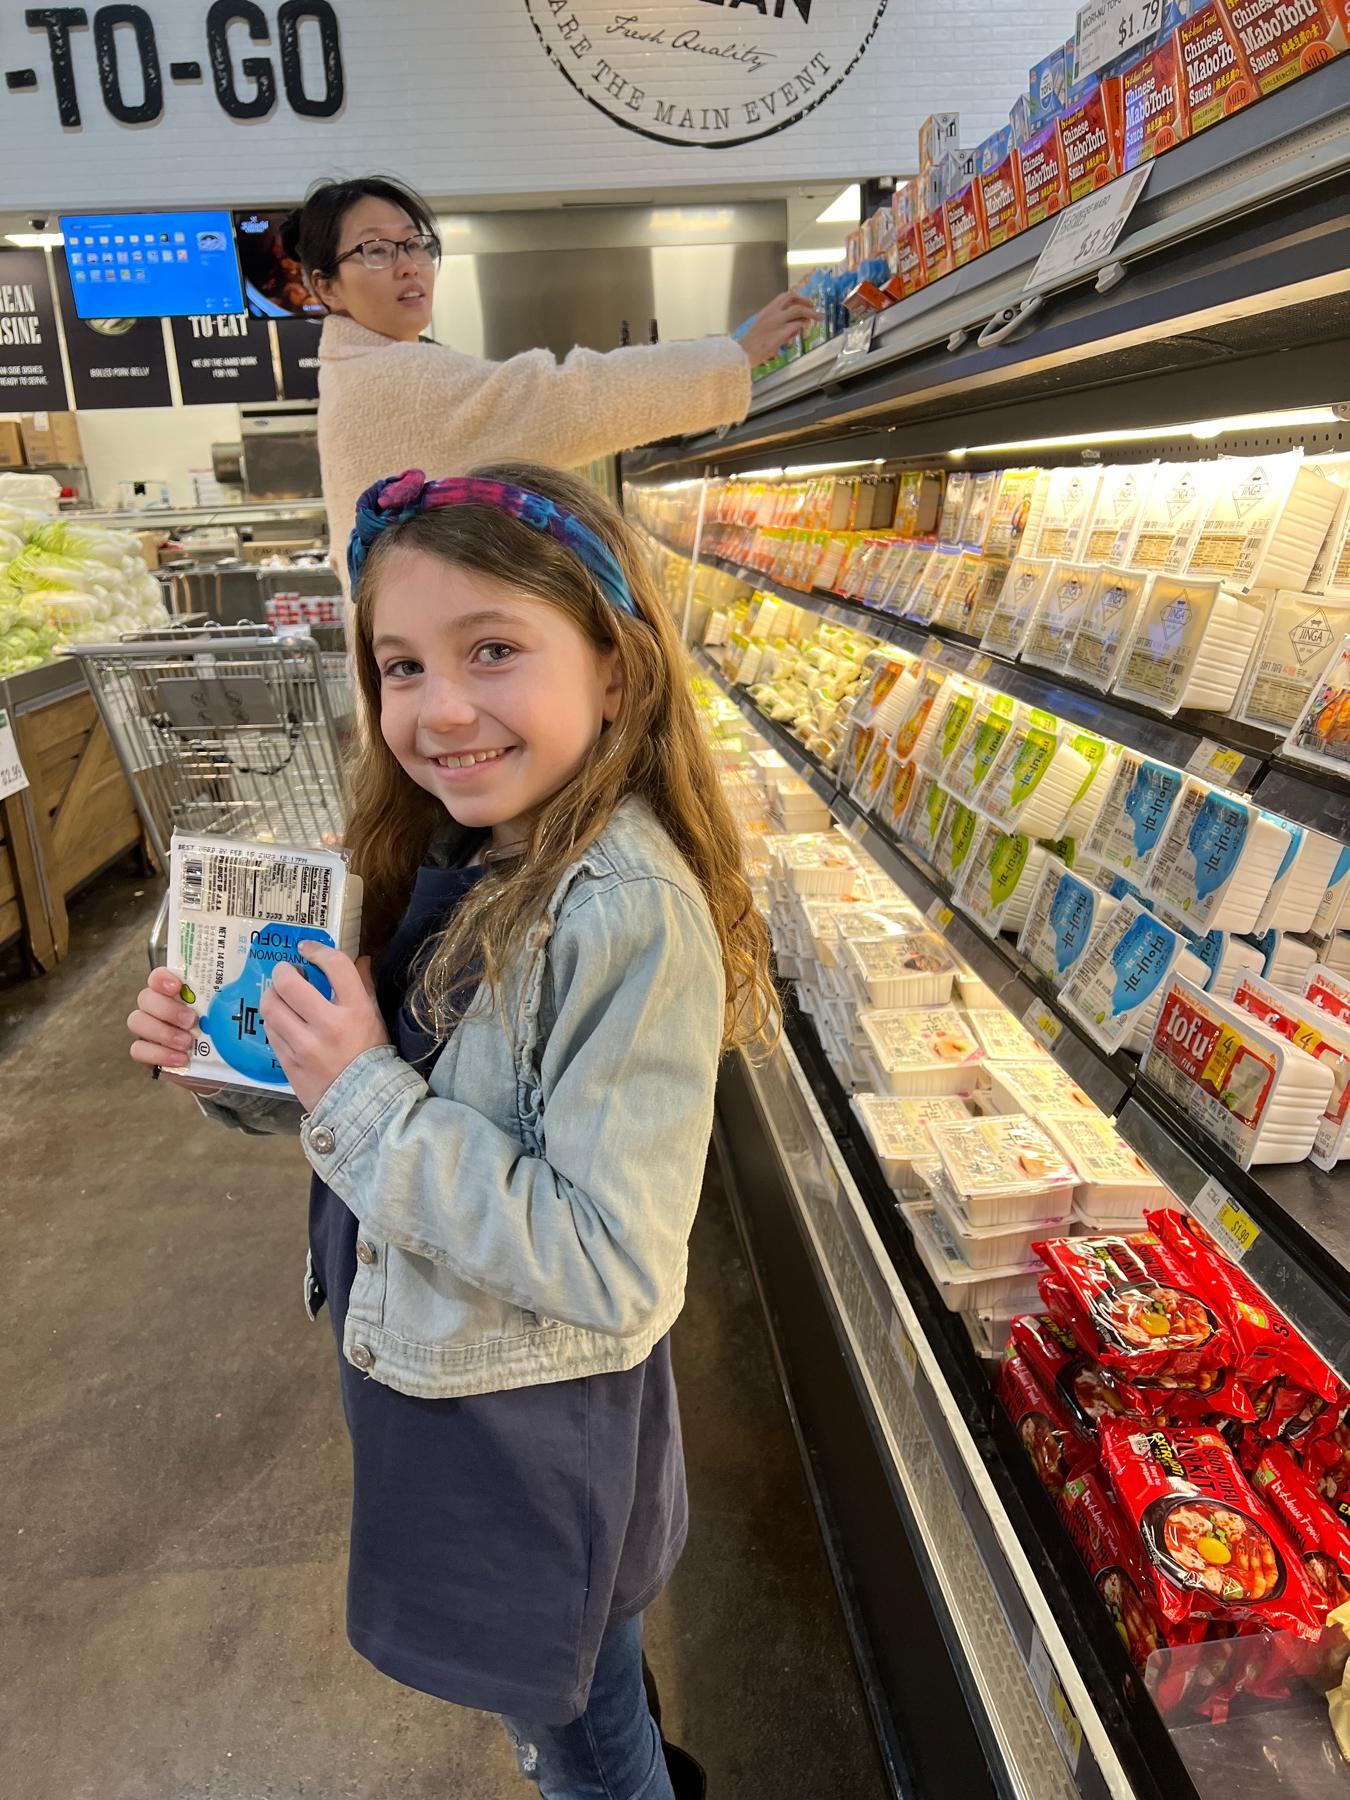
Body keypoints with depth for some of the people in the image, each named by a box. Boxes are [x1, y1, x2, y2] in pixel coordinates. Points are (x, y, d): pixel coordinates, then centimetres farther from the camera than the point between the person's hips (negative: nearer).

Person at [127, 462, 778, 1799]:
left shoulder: (627, 915, -31)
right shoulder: (464, 863, -6)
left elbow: (614, 1271, -30)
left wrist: (364, 1099, -30)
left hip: (532, 1423, -7)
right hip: (426, 1372, 8)